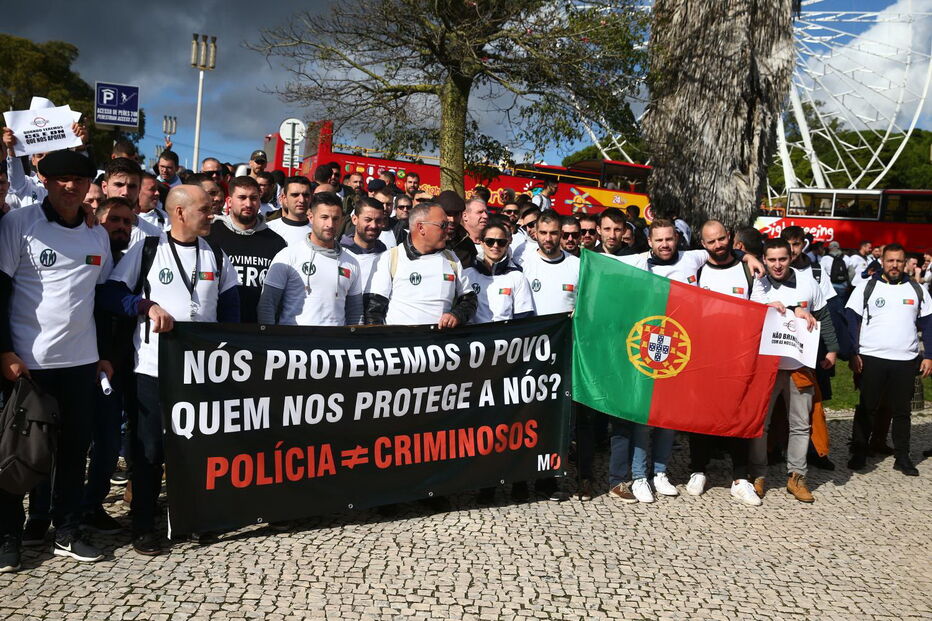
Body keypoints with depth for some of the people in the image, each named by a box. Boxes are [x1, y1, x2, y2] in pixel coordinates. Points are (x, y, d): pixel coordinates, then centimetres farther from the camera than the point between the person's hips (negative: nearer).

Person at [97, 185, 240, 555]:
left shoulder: (217, 256, 11)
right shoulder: (146, 250, 1)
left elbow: (229, 309, 15)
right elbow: (110, 294, 0)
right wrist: (147, 306, -16)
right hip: (153, 368, -3)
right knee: (149, 448, 3)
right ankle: (143, 527, 16)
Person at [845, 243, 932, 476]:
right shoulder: (866, 288, 1)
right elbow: (851, 321, -1)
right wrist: (853, 353, -9)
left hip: (906, 361, 2)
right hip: (871, 359, -2)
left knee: (901, 410, 9)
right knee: (866, 408, 4)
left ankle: (902, 457, 18)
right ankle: (858, 453, 13)